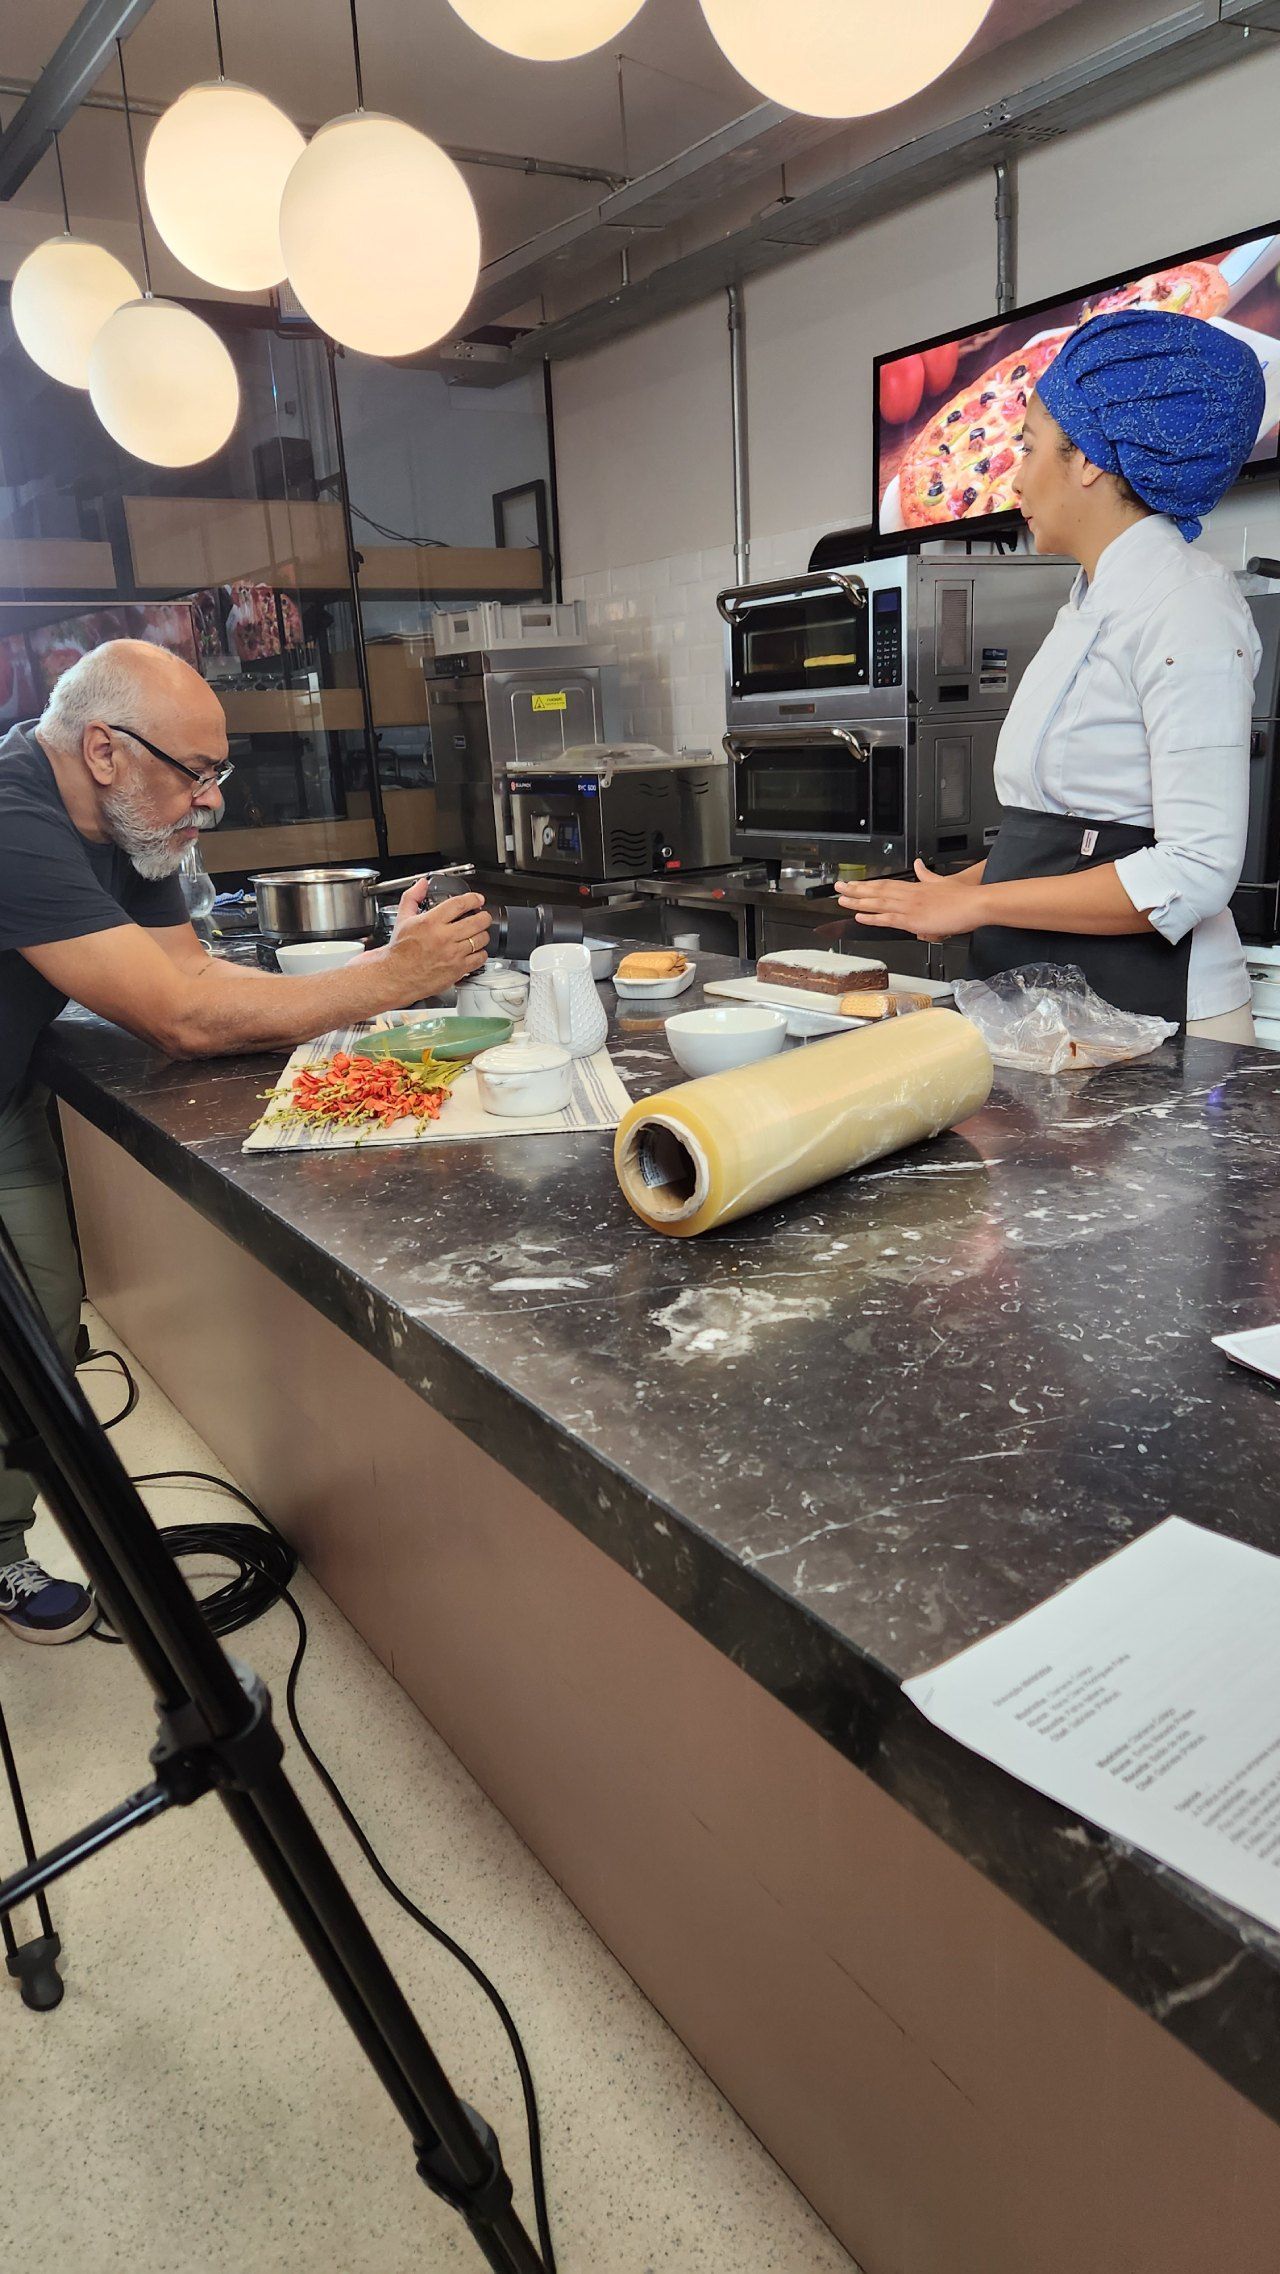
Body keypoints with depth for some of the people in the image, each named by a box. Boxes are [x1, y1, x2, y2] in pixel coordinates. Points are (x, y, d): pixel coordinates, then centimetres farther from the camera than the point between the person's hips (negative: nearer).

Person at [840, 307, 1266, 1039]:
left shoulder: (1186, 602, -13)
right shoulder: (1094, 602, 14)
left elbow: (1195, 870, -21)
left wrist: (976, 904, -19)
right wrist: (961, 889, 5)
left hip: (1145, 1001, -8)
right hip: (1040, 1001, 8)